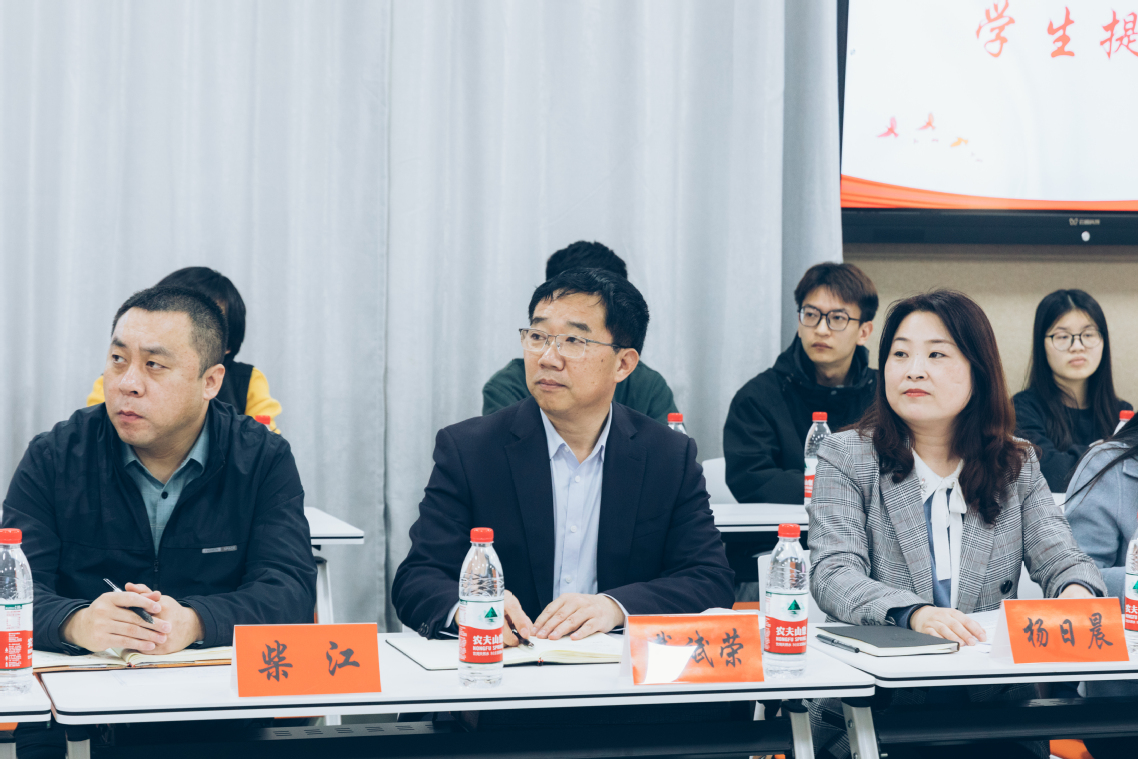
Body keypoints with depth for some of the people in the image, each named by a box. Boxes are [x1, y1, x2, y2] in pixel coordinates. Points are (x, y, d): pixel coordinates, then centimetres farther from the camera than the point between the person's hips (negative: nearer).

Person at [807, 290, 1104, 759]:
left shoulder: (1019, 466, 14)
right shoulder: (845, 457, 4)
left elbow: (1062, 561, 5)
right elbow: (834, 574, -9)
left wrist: (1076, 593, -22)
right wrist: (914, 614, -30)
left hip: (993, 703, 2)